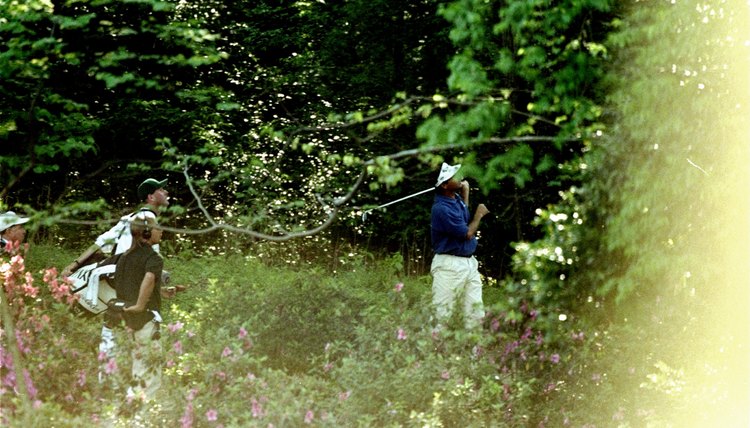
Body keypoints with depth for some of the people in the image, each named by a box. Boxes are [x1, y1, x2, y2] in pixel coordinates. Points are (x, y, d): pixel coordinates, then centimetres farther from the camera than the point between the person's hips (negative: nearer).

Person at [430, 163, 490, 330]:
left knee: (476, 313, 6)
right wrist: (479, 214, 0)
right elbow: (467, 234, -15)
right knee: (442, 315, -7)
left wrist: (465, 190, 25)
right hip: (449, 266, -9)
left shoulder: (456, 198, 9)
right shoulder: (441, 208, -20)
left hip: (470, 263, 9)